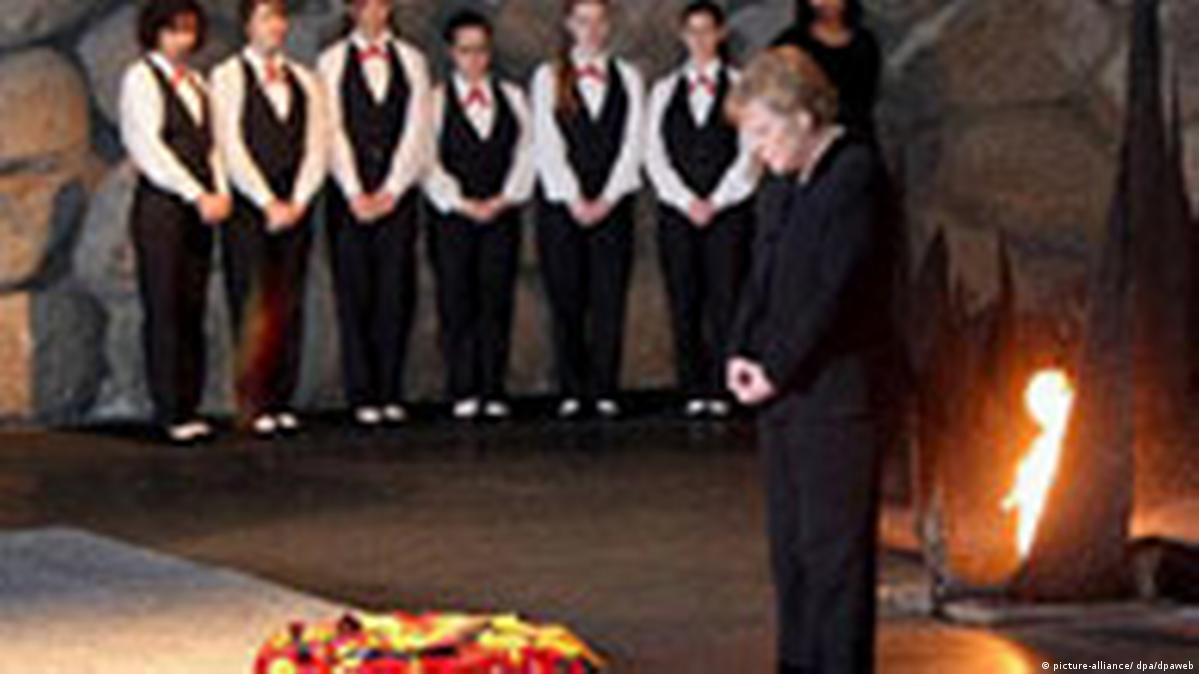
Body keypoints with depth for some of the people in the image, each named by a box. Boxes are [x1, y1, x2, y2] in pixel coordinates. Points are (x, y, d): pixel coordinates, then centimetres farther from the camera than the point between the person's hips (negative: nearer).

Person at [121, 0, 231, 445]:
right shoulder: (141, 78, -3)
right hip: (160, 205, -6)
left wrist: (220, 193, -2)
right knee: (164, 310, -6)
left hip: (199, 209, 7)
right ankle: (169, 413, -5)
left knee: (194, 310, 5)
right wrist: (198, 196, -16)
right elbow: (150, 148, -12)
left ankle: (189, 408, 8)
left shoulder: (196, 82, 17)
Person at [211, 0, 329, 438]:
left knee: (289, 308, 2)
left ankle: (281, 404, 5)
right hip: (248, 208, -4)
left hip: (295, 209, 4)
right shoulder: (228, 77, 3)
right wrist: (268, 203, -13)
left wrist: (297, 202, -7)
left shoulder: (305, 82, 15)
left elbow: (317, 148, 8)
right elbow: (232, 147, -5)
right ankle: (253, 406, -6)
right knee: (255, 307, -8)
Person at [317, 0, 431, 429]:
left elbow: (416, 131, 2)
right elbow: (333, 131, -1)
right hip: (349, 195, -1)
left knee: (397, 294, -2)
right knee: (354, 295, -2)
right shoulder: (332, 61, 6)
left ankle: (391, 394, 3)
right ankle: (362, 397, 0)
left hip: (397, 194, 1)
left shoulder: (411, 60, 10)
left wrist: (391, 190, -8)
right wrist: (355, 193, -10)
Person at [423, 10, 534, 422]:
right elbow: (427, 161, -3)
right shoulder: (434, 101, 3)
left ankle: (493, 392, 1)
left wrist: (502, 200, -6)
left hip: (501, 214, 2)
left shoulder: (512, 98, 13)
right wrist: (461, 203, -11)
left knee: (497, 304, -1)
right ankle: (463, 394, 0)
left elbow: (525, 154, 7)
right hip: (451, 218, -2)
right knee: (457, 306, -3)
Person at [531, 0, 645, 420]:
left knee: (610, 301, -4)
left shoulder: (628, 78, 10)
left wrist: (606, 199, -8)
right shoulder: (548, 78, 6)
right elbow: (548, 145, -2)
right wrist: (574, 199, -10)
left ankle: (605, 392, -2)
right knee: (566, 302, -1)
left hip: (612, 206, 1)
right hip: (561, 204, -1)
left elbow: (632, 144, 3)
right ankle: (571, 392, 4)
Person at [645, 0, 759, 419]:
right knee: (684, 305, -1)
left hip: (728, 209, -2)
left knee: (724, 301, -7)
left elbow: (749, 153, -1)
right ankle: (693, 392, 1)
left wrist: (716, 202, -9)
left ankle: (721, 391, -7)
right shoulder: (665, 90, 13)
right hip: (677, 212, 2)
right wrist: (687, 201, -6)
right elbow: (655, 154, 6)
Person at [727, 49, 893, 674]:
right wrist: (743, 352, 2)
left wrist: (777, 368, -15)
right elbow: (765, 272, 16)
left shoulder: (855, 175, -15)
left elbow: (837, 289, -19)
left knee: (835, 547, -3)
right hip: (784, 390, 9)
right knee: (789, 545, 14)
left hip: (835, 393, -9)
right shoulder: (798, 181, 13)